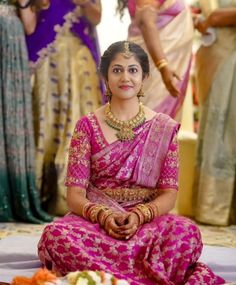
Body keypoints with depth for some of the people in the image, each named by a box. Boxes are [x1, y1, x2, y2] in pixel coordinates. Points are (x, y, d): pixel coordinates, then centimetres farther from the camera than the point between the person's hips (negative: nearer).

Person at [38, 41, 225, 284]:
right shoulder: (87, 126, 5)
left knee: (186, 232, -34)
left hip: (147, 218, 0)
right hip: (95, 217, 1)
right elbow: (75, 194, 0)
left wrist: (139, 216, -18)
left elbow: (168, 193, 2)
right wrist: (103, 215, -21)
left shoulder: (164, 128, 6)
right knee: (56, 234, -34)